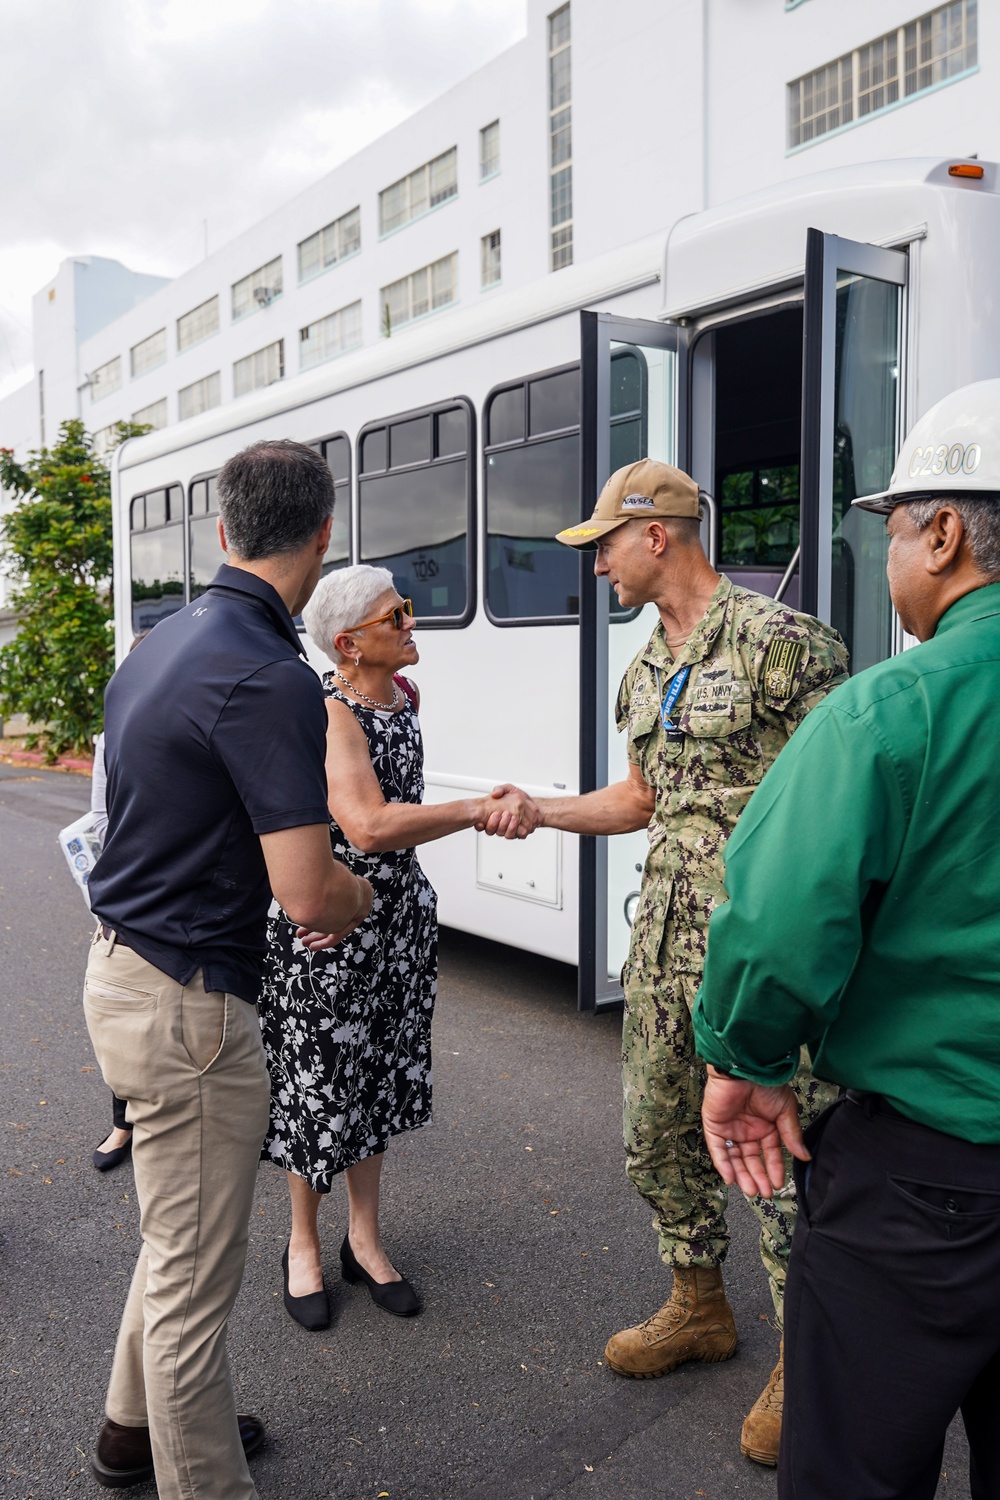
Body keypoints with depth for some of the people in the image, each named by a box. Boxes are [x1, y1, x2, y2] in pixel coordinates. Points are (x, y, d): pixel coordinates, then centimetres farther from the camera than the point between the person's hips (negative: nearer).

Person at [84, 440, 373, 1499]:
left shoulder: (164, 643, 6)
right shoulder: (270, 678, -23)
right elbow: (309, 895, -26)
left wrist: (320, 895, 16)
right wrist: (359, 897, -3)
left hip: (123, 966, 10)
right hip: (187, 1005, -10)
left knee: (176, 1233, 27)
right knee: (195, 1271, 8)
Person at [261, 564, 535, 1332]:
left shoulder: (407, 693, 4)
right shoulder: (328, 715, -22)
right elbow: (368, 826, -36)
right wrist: (477, 809, -31)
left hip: (400, 910, 7)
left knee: (379, 1072, 16)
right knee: (321, 1076, 8)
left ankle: (365, 1239, 33)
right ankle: (304, 1243, 31)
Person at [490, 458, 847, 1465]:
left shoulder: (779, 641, -12)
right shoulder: (641, 674, 13)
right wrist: (538, 809, 12)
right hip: (664, 937, 8)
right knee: (657, 1140, 16)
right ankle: (698, 1307, 39)